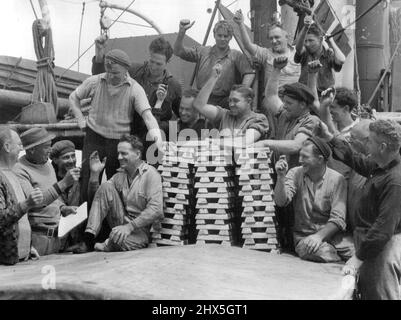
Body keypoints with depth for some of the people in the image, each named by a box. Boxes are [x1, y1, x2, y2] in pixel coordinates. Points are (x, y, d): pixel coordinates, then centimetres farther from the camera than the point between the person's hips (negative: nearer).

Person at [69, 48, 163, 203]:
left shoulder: (134, 89, -8)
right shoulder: (95, 82, -2)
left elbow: (147, 115, -19)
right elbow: (74, 97, 15)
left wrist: (156, 134, -37)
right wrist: (81, 120, 4)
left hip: (120, 141, -1)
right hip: (94, 138, 1)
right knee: (88, 181, -1)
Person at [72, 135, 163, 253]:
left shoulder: (150, 174, -11)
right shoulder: (119, 175, 11)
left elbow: (156, 210, -22)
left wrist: (130, 226, -26)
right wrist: (95, 174, -2)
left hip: (141, 229, -6)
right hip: (121, 222, 6)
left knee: (118, 240, -39)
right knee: (106, 186, -13)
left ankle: (105, 246, 0)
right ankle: (88, 239, -17)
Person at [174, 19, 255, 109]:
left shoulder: (236, 56, 3)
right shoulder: (202, 52, 13)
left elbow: (249, 73, -9)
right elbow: (178, 52, 8)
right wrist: (182, 31, -7)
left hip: (225, 105, -3)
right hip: (201, 103, 3)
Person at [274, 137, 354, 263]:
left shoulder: (337, 180, -6)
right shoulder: (295, 173, 0)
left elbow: (337, 220, -12)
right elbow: (281, 202, -12)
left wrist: (319, 236, -27)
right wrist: (281, 177, -25)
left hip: (329, 232, 0)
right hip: (304, 234, 0)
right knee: (321, 252, -32)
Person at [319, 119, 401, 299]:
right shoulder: (379, 165, 3)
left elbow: (384, 227, -27)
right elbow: (357, 161, 24)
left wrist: (358, 257, -23)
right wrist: (329, 138, 21)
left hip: (385, 246, -9)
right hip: (368, 237, 9)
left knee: (380, 295, 3)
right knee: (366, 292, 19)